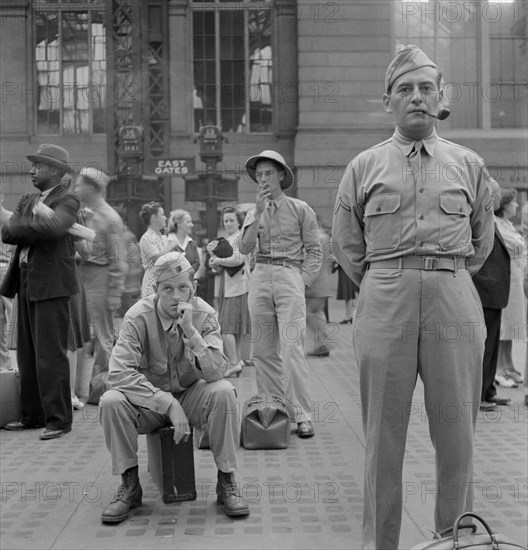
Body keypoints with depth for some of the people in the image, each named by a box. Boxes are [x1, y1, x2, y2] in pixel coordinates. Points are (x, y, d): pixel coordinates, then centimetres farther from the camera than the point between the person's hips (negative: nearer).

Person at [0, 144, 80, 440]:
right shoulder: (28, 200, 17)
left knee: (51, 355, -6)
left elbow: (55, 227, -27)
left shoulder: (67, 200, -6)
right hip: (27, 282, 8)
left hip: (51, 285, -8)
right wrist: (34, 224, -13)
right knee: (27, 355, 13)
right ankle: (32, 415, 23)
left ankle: (59, 419, 2)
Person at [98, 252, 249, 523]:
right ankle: (129, 485, -8)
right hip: (149, 402, 0)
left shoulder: (205, 315, -13)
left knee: (223, 392, -30)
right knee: (110, 402, -30)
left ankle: (226, 481, -13)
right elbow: (120, 373, -27)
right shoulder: (138, 316, -18)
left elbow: (215, 373, -23)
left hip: (191, 395, 1)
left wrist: (190, 330, -36)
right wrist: (168, 404, -33)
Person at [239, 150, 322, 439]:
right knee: (263, 350, 4)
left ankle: (301, 415, -10)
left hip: (290, 277, -4)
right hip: (260, 277, 4)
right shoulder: (254, 213, 14)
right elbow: (245, 248, -1)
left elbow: (314, 251, 5)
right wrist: (258, 212, -8)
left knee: (291, 348, -12)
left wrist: (303, 281, -6)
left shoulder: (300, 209, 5)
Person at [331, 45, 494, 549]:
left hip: (454, 302, 1)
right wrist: (381, 286, 10)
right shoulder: (364, 166, 9)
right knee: (383, 436, 4)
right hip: (384, 302, 0)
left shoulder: (468, 165, 11)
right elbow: (345, 243, 14)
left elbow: (482, 239, 20)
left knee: (456, 433, 4)